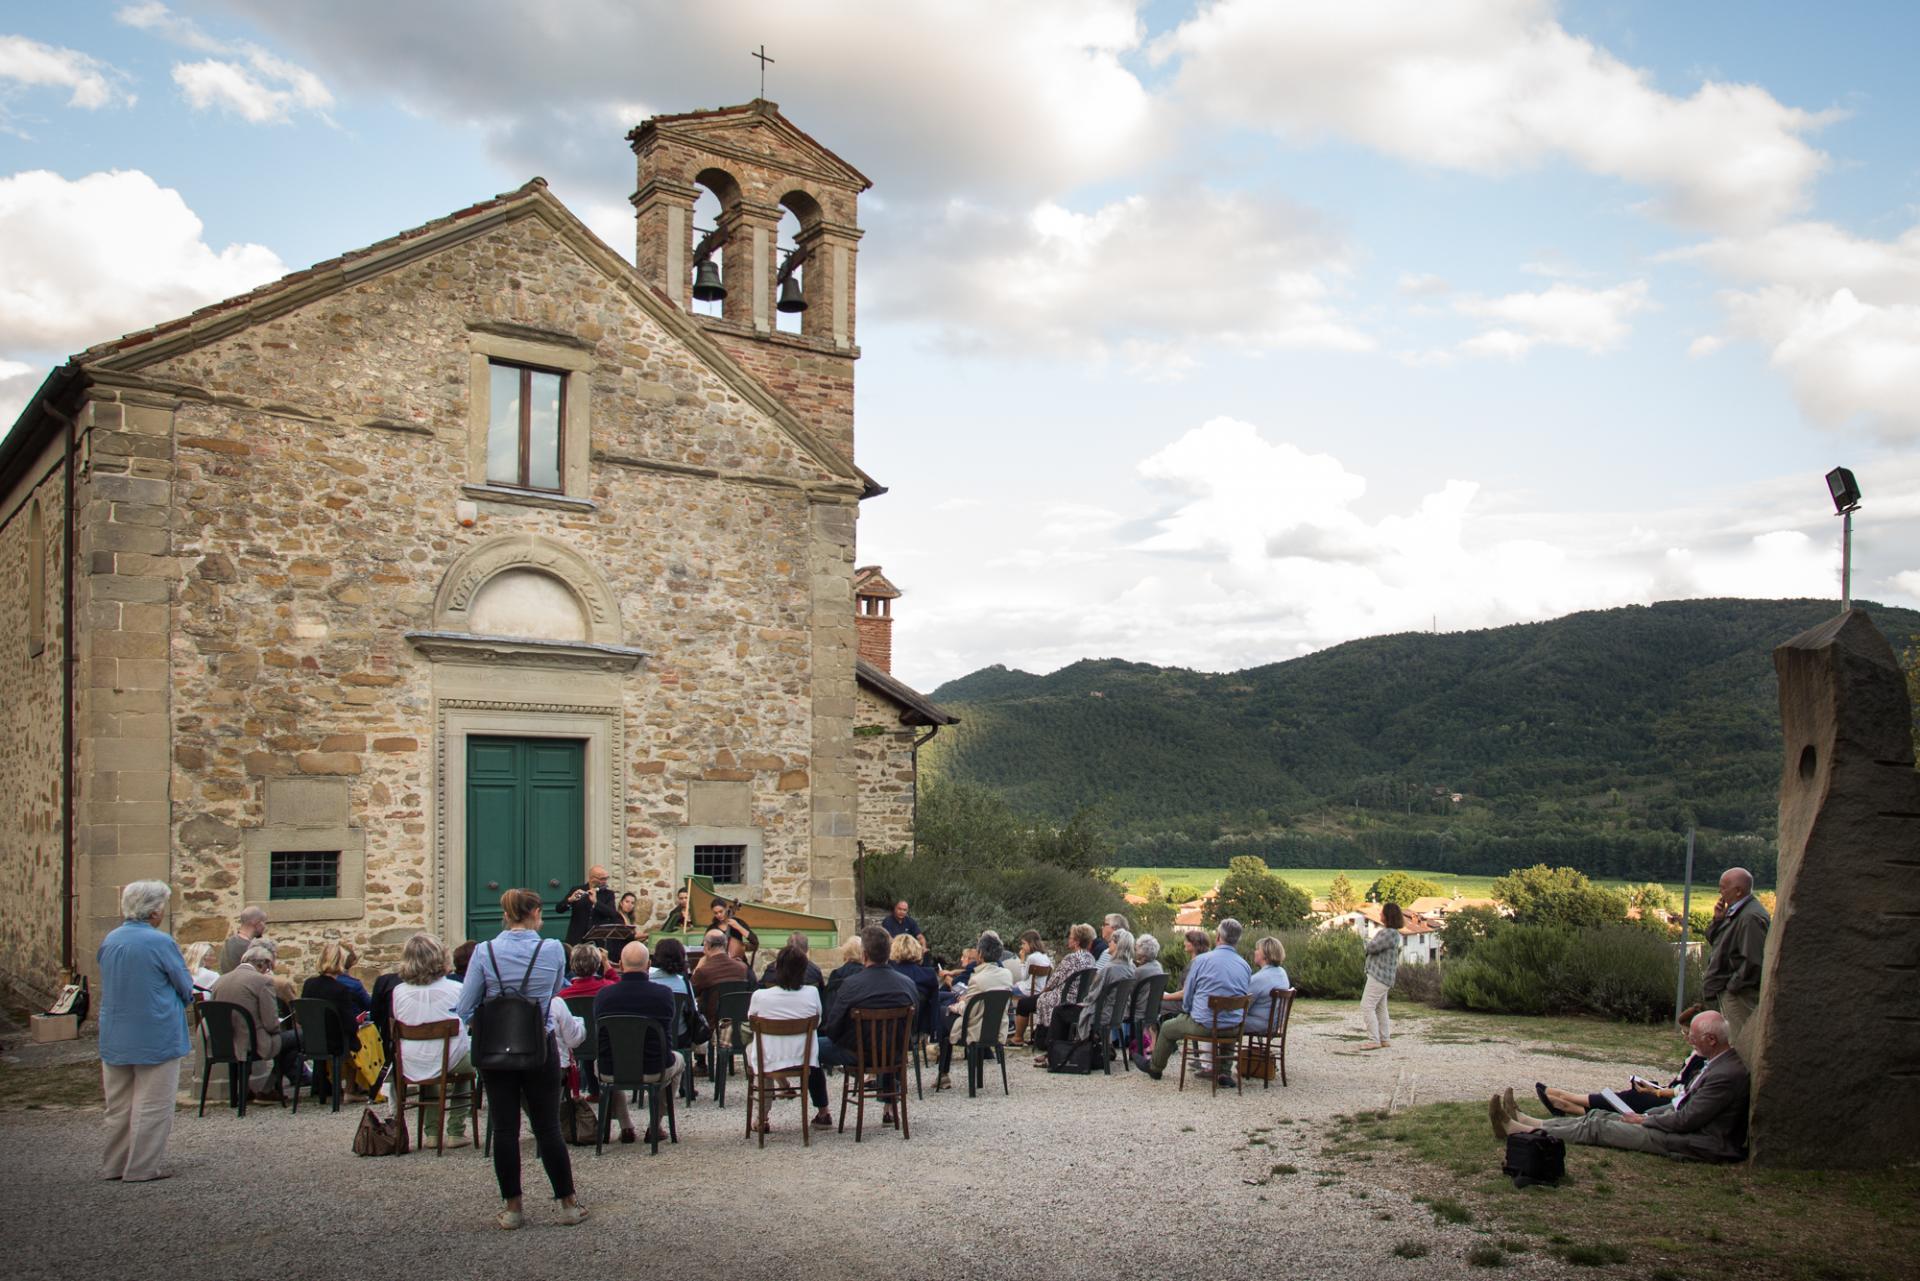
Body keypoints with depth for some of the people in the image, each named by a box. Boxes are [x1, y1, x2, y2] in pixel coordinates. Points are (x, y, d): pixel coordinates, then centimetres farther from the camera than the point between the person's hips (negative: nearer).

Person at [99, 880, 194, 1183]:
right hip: (155, 1037, -6)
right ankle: (142, 1167, 5)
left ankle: (114, 1165, 23)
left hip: (115, 1038, 7)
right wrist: (184, 999, 14)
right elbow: (186, 989, -8)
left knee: (119, 1105, 15)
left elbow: (107, 987, 16)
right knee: (152, 1105, 3)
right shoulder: (161, 942, -16)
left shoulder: (109, 942, 3)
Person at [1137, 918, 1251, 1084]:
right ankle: (1225, 1073, 34)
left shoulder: (1202, 960, -11)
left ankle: (1155, 1068, 42)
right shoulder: (1245, 966, 0)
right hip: (1233, 1028, 4)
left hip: (1203, 1025, -4)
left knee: (1167, 1028, 23)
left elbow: (1187, 994, -2)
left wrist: (1187, 1011, 19)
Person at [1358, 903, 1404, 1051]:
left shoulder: (1390, 934, -20)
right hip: (1380, 976, 10)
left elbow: (1372, 947, -20)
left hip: (1379, 976, -10)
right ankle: (1385, 1039, 20)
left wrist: (1370, 941, 0)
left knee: (1367, 1006, -10)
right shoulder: (1387, 931, 13)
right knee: (1380, 1008, 15)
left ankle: (1374, 1040, -10)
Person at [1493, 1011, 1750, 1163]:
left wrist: (1644, 1120, -8)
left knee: (1599, 1127, -10)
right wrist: (1646, 1115, 8)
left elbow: (1686, 1120, -22)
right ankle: (1526, 1122, 8)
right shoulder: (1721, 1064, 10)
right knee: (1600, 1117, 6)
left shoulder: (1728, 1075, -23)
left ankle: (1520, 1130, -7)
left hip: (1697, 1143, -9)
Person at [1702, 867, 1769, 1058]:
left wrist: (1733, 985, -18)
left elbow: (1753, 961, -26)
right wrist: (1718, 920, 1)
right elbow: (1713, 940, 18)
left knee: (1741, 1043, -8)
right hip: (1726, 992, 11)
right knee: (1733, 1039, 17)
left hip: (1740, 994, -11)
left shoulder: (1751, 917, -20)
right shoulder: (1736, 912, 13)